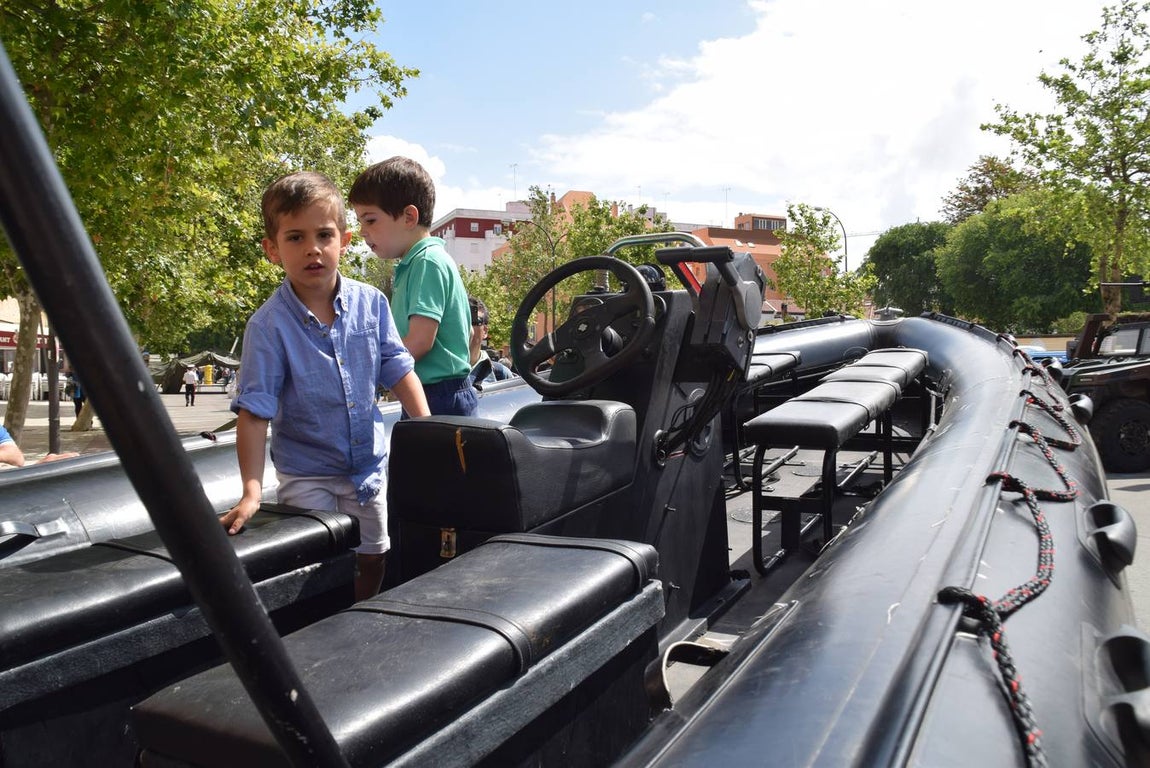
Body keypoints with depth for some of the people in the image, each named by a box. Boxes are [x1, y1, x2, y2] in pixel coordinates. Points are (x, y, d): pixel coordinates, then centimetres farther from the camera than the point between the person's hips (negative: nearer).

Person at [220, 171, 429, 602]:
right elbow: (254, 412, -17)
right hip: (307, 476, -3)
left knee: (374, 560, 15)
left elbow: (399, 371, 0)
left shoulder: (371, 303, -8)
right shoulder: (269, 325, -17)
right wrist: (252, 492, -22)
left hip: (370, 464, 4)